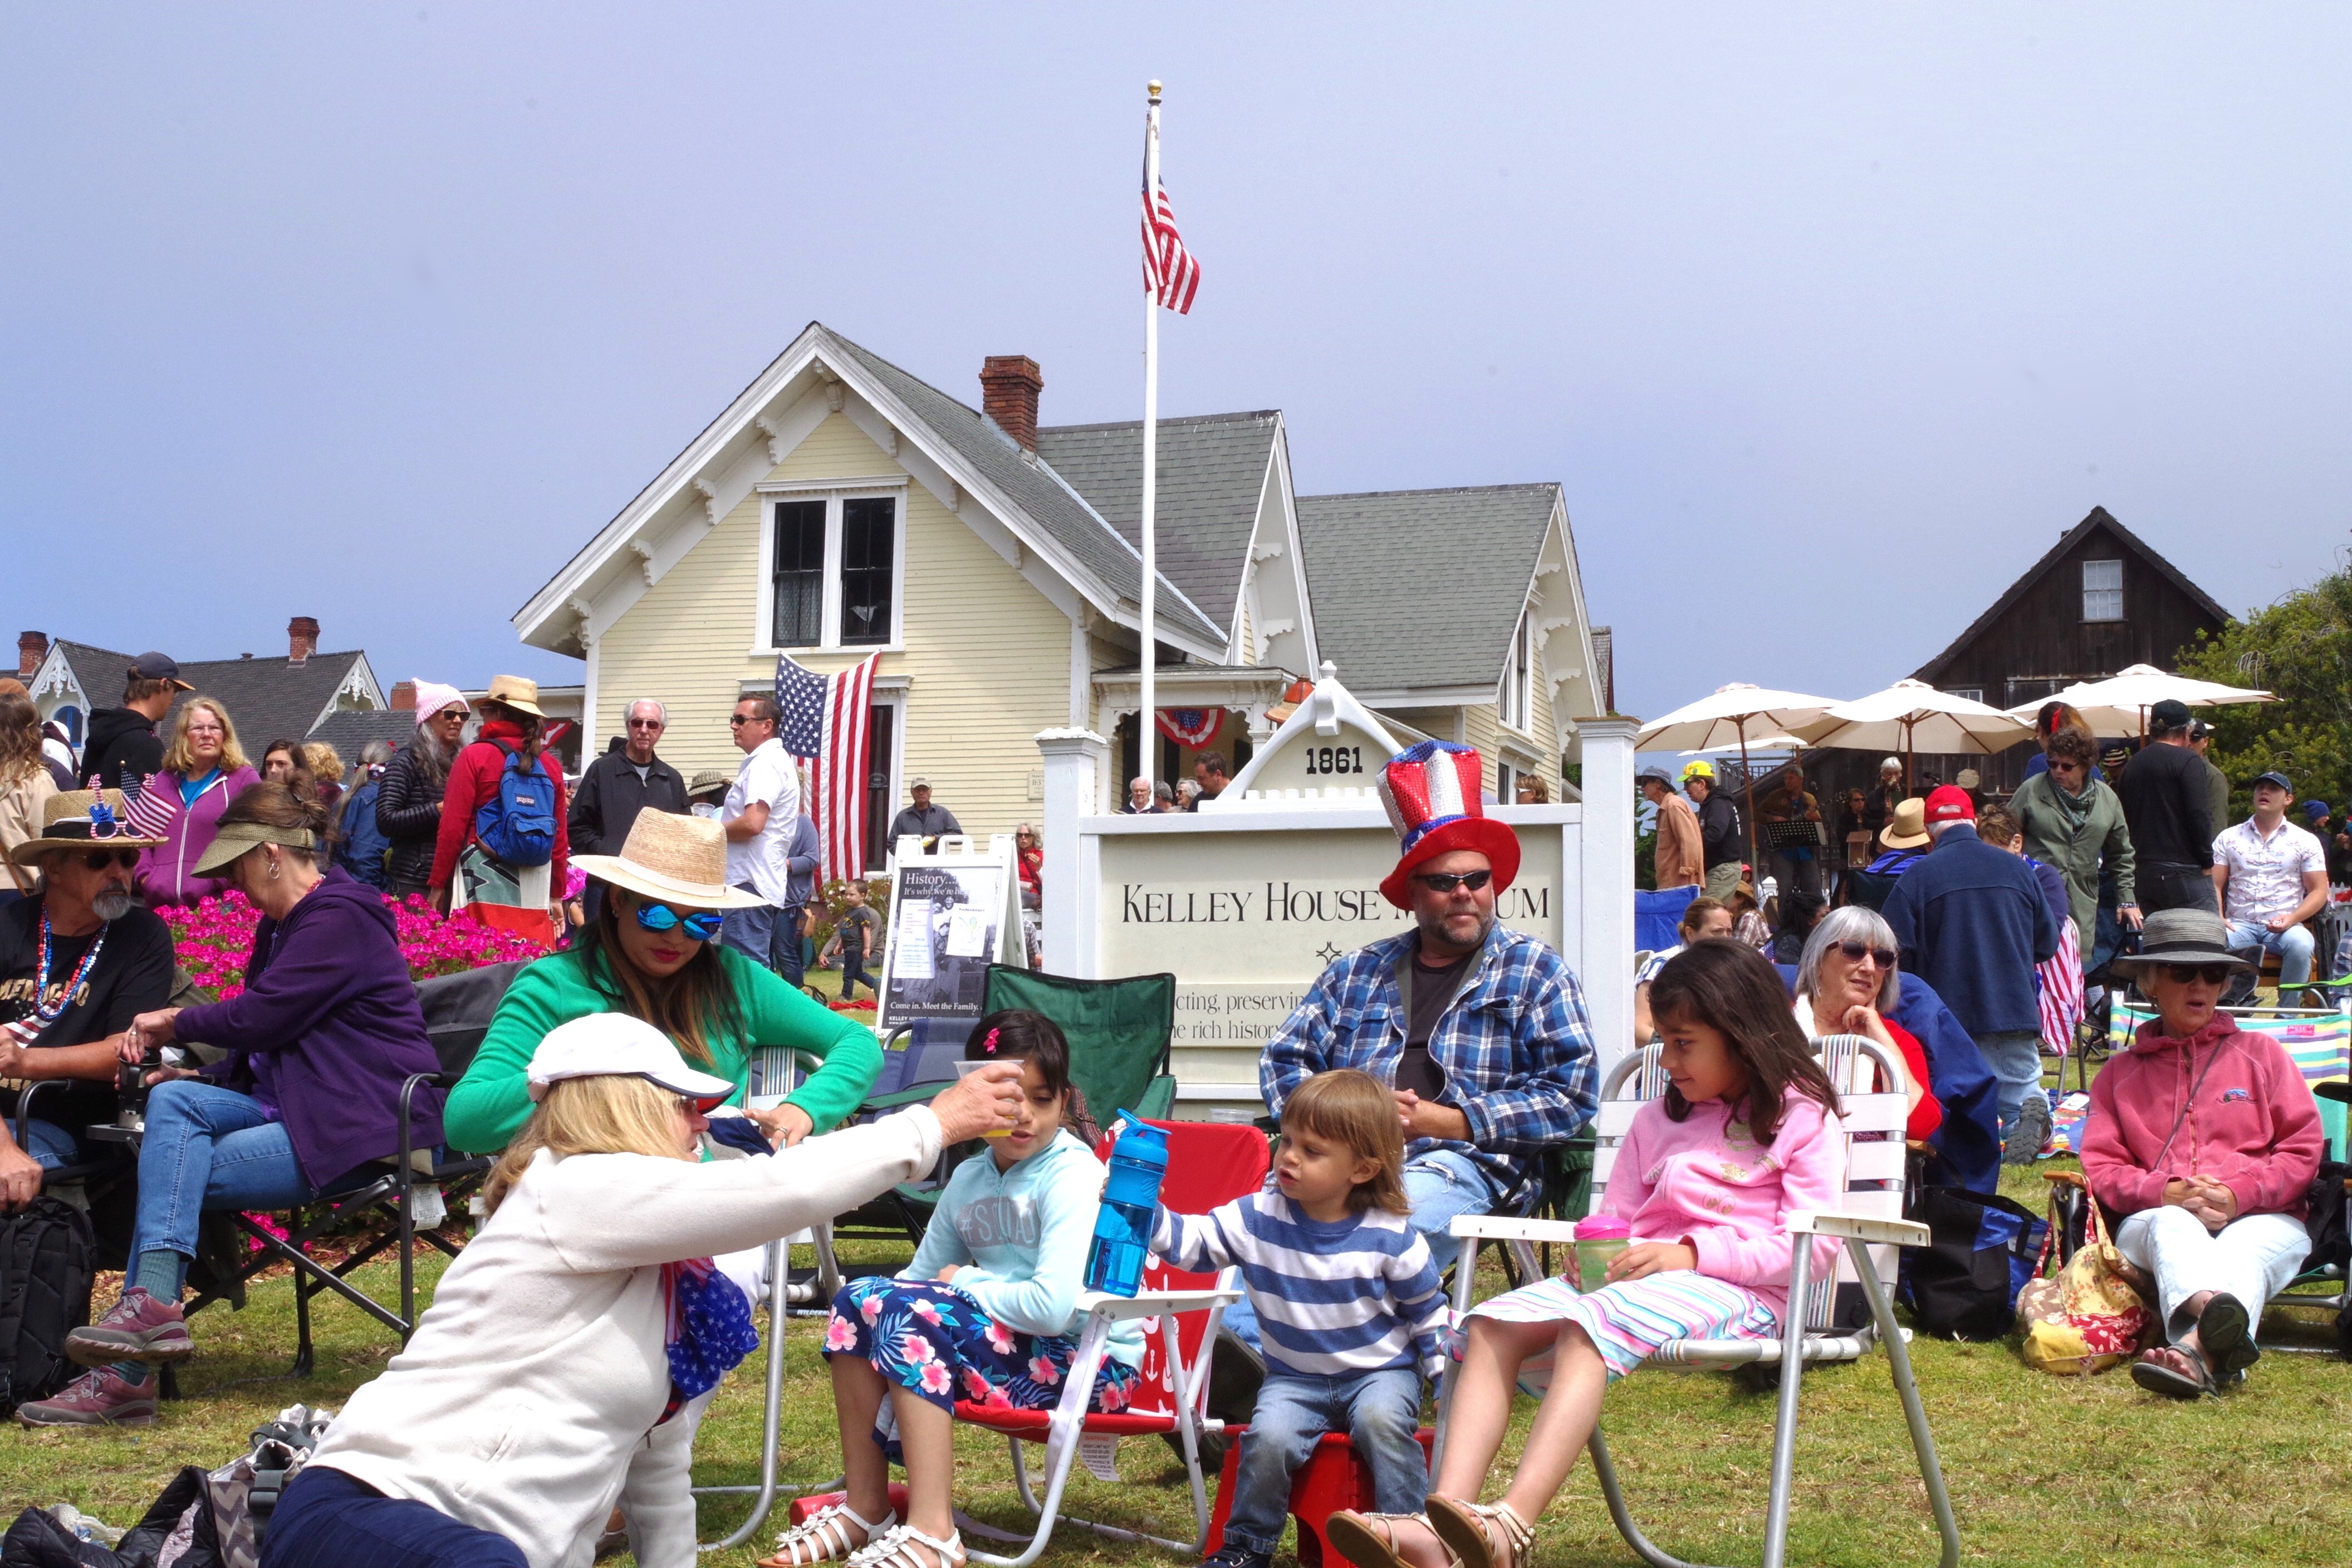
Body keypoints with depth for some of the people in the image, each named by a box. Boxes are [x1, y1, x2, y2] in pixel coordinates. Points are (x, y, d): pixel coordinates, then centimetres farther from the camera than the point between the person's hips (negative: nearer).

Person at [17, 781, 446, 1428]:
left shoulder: (338, 918, -13)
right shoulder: (281, 924, 20)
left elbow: (260, 1017, -18)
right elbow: (264, 1033, 23)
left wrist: (174, 1022, -2)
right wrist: (204, 1078, 5)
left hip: (362, 1122, -9)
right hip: (290, 1105, 9)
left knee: (177, 1171, -19)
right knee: (173, 1101, -15)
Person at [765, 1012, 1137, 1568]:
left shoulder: (1072, 1176, -17)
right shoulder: (970, 1178, 7)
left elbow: (1053, 1308, -28)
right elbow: (921, 1274, 12)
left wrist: (963, 1284, -13)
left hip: (1094, 1362, -8)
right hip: (1007, 1343, 8)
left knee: (910, 1312, -24)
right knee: (860, 1298, -3)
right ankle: (864, 1507, 2)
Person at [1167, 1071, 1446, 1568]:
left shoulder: (1388, 1237, -12)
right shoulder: (1257, 1218, -8)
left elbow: (1428, 1312, 0)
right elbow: (1191, 1242, -12)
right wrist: (1142, 1211, -29)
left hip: (1380, 1372, -2)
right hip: (1295, 1378, 2)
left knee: (1380, 1420, -33)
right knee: (1269, 1437, -25)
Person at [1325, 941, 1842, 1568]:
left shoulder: (1803, 1119, 5)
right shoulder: (1658, 1119, 26)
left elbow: (1814, 1246, -7)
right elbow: (1614, 1217, 28)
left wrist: (1692, 1252, -17)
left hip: (1736, 1291, -6)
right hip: (1636, 1276, 7)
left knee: (1588, 1324, -36)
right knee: (1493, 1323, -21)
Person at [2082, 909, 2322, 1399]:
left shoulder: (2261, 1054, 20)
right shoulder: (2120, 1073, 21)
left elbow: (2303, 1150, 8)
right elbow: (2099, 1166, 8)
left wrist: (2239, 1195, -10)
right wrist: (2164, 1191, -13)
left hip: (2260, 1218, 0)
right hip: (2155, 1221, 1)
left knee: (2246, 1246, -37)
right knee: (2171, 1224, -36)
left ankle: (2195, 1349, -69)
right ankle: (2213, 1311, -71)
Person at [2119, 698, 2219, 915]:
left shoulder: (2132, 765, 15)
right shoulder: (2188, 761, -6)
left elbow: (2123, 818, 17)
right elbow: (2199, 816, -13)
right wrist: (2207, 864, -5)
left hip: (2143, 872, 7)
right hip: (2182, 872, -7)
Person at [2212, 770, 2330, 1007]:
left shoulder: (2306, 841, 11)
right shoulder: (2228, 838, 14)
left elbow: (2319, 892, 7)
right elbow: (2214, 885, 9)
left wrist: (2291, 919, -12)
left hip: (2285, 926, 0)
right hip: (2239, 925, 0)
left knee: (2301, 943, -36)